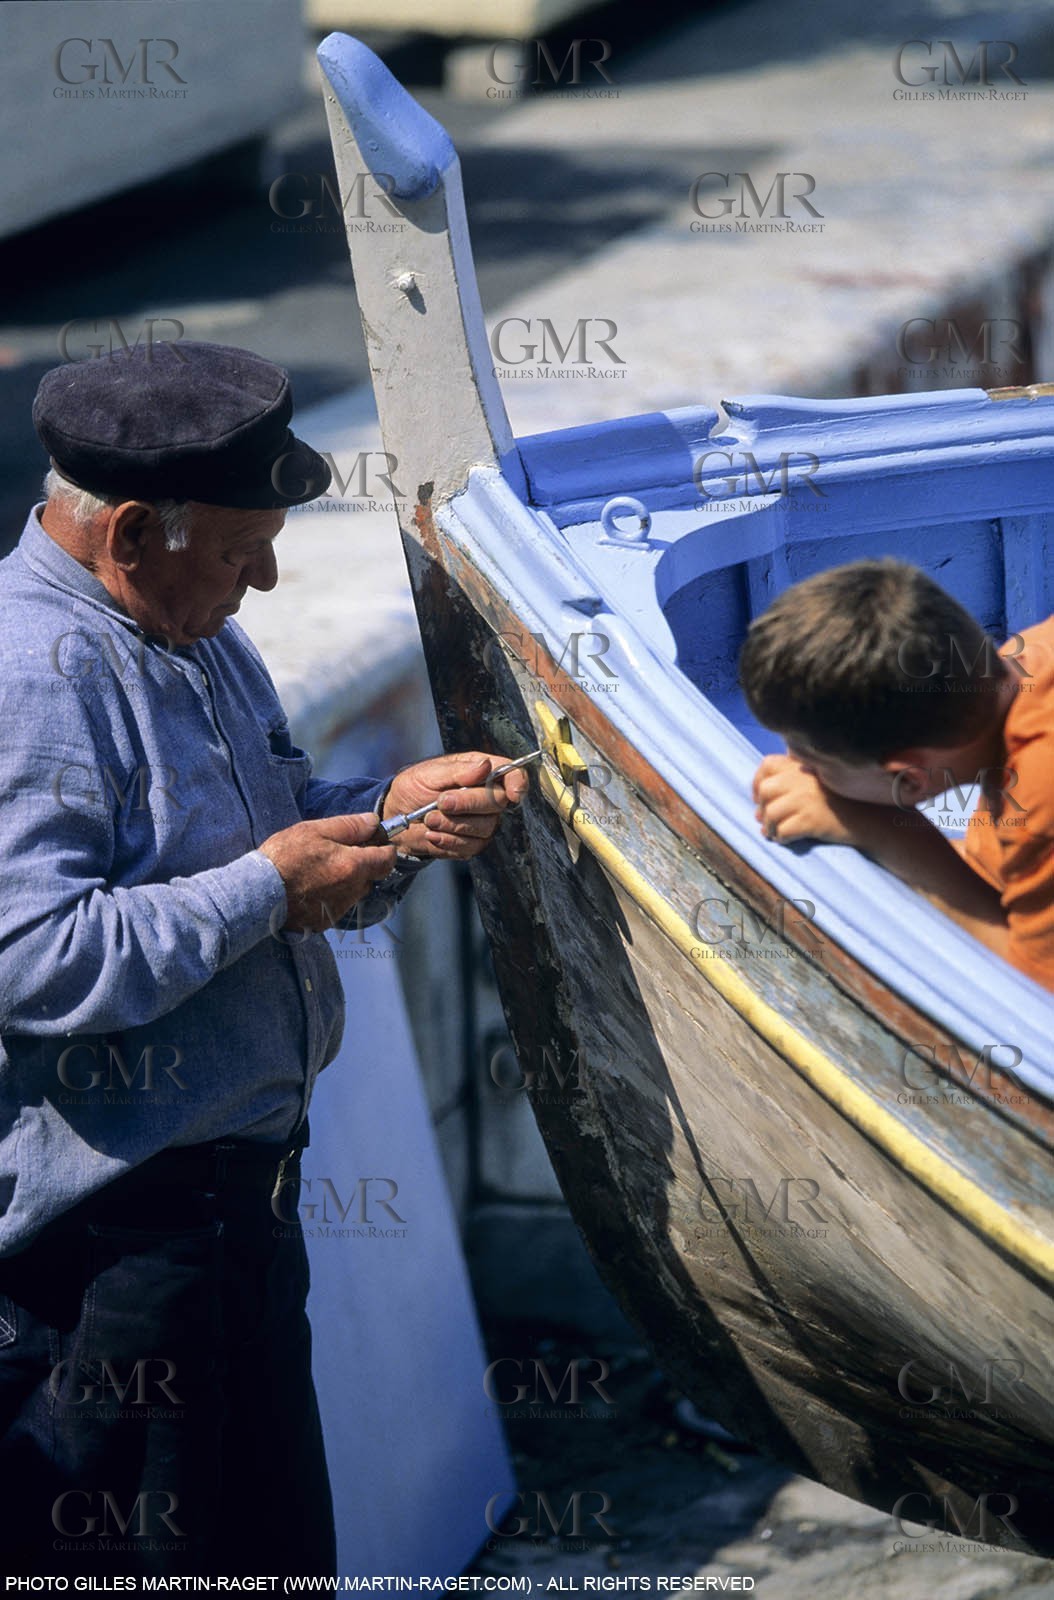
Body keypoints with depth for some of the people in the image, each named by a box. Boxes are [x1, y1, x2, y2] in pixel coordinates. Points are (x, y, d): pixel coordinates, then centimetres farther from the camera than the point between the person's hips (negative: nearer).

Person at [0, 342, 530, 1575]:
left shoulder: (197, 641, 12)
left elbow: (264, 830, 22)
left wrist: (393, 811, 1)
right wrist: (269, 891, -23)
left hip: (225, 1184, 10)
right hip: (108, 1222, -10)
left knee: (270, 1540, 18)